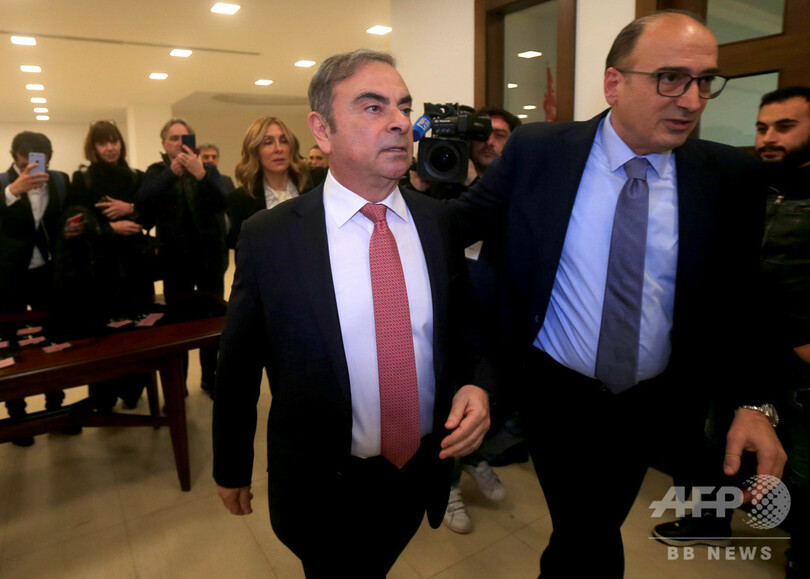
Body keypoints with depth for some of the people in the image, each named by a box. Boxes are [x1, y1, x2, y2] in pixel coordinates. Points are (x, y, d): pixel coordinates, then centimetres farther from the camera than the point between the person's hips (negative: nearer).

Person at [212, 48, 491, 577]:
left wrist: (474, 386, -13)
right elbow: (238, 366, -6)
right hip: (323, 490, -4)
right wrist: (231, 468, 4)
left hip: (422, 473, 4)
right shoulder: (268, 237, -15)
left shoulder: (440, 222, -5)